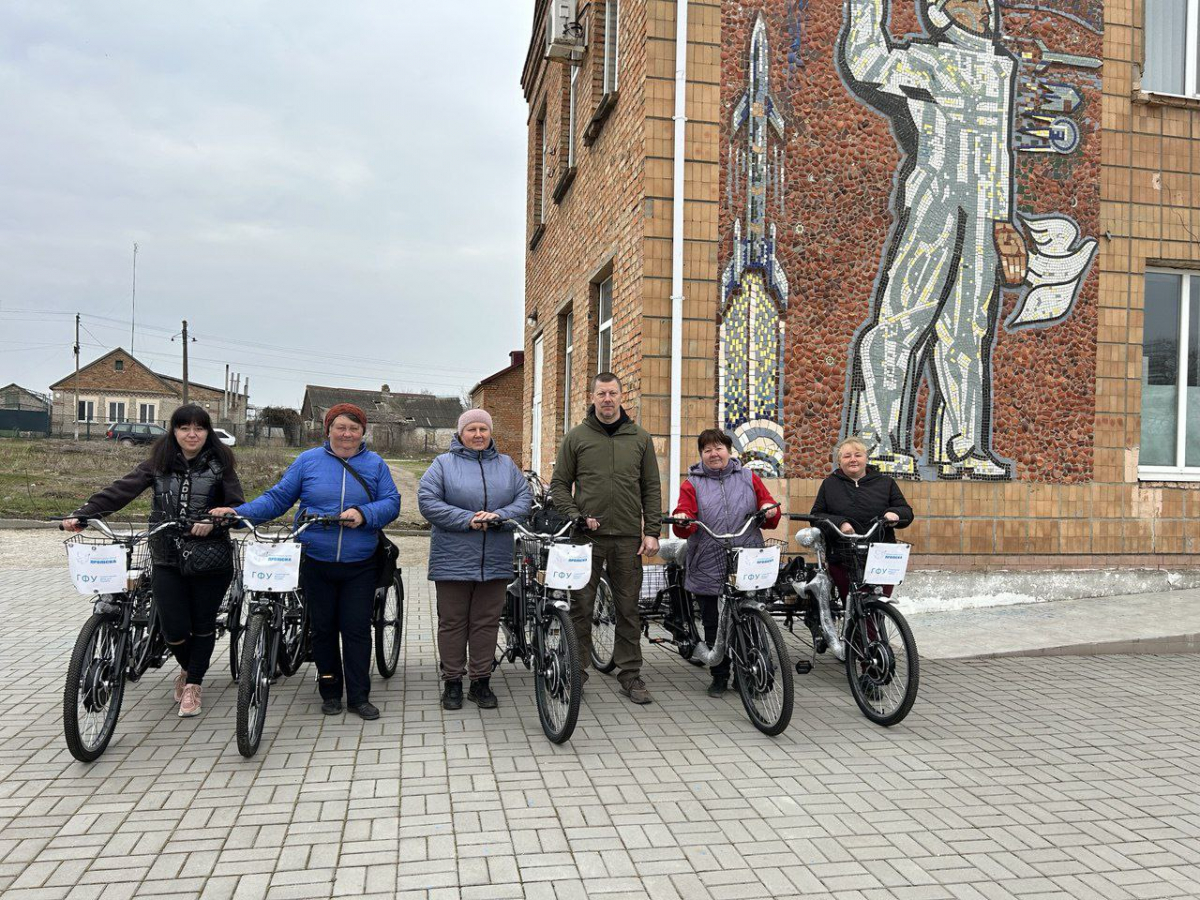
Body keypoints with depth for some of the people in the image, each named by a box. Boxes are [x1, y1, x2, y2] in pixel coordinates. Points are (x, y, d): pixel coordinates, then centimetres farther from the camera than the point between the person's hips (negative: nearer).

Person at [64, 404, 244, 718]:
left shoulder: (219, 464, 0)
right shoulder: (159, 463, 4)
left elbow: (238, 508, -2)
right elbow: (121, 490, -4)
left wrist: (214, 519, -21)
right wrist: (82, 514, -14)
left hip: (210, 560, -1)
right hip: (167, 560, 1)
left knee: (203, 624, 6)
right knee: (174, 629, -2)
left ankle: (193, 684, 26)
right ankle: (188, 667, 31)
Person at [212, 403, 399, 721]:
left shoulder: (375, 464, 4)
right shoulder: (308, 461, 4)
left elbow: (391, 502, -1)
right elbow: (278, 497, 5)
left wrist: (364, 513, -18)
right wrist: (238, 513, -6)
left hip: (359, 566, -1)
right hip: (316, 565, 1)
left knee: (357, 629, 1)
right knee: (323, 628, 9)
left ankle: (359, 696, 11)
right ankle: (330, 692, 24)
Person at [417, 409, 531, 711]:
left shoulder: (507, 465, 12)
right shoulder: (444, 464, 1)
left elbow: (525, 497, 7)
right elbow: (427, 500, -8)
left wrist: (499, 515, -12)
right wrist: (467, 519, -16)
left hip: (495, 561, 3)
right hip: (453, 560, -2)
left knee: (487, 622, 8)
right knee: (452, 622, 5)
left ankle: (481, 681, 19)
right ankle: (452, 682, 17)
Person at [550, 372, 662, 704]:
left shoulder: (640, 438, 9)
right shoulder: (576, 437, 5)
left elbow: (651, 488, 9)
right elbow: (559, 484, 7)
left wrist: (652, 531, 1)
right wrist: (576, 517, -8)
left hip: (628, 538, 1)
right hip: (587, 535, -1)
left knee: (628, 608, 7)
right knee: (580, 607, 3)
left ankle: (630, 674, 17)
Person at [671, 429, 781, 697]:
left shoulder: (748, 478, 12)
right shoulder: (692, 484, 8)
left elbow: (771, 517, 13)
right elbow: (686, 521, -3)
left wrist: (770, 511, -9)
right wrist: (682, 521, -25)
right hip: (708, 571, 0)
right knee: (714, 628, 7)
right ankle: (719, 678, 22)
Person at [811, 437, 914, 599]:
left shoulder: (885, 482, 12)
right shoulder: (829, 484, 12)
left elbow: (907, 512, 12)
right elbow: (816, 516, 7)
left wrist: (895, 514, -11)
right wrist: (839, 523, -11)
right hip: (841, 562, 0)